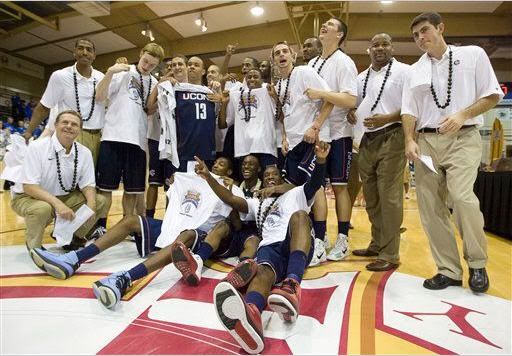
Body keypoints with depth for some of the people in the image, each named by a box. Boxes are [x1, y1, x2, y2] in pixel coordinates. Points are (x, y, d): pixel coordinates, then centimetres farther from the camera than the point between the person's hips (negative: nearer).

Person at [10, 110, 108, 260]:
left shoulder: (84, 152, -7)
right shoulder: (37, 147, -19)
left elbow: (88, 184, -3)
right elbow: (29, 186, -24)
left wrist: (91, 205, -24)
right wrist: (57, 204, -38)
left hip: (65, 197, 5)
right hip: (29, 197, -4)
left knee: (100, 201, -12)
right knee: (43, 208, -37)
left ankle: (74, 237, 11)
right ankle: (34, 246, -4)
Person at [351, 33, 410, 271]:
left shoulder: (403, 71, 0)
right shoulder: (361, 78, 19)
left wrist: (386, 118, -20)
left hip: (390, 138, -6)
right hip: (367, 141, 7)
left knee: (389, 198, -8)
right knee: (371, 198, 12)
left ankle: (389, 255, 0)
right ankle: (377, 245, 26)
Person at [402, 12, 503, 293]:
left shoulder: (473, 54, 8)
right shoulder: (415, 71, 15)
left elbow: (493, 95, 5)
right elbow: (409, 110, 9)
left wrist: (462, 115, -12)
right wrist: (410, 141, -7)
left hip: (463, 138, -3)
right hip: (426, 141, 4)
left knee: (462, 196, -22)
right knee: (429, 206, -3)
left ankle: (477, 265, 2)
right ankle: (449, 270, 8)